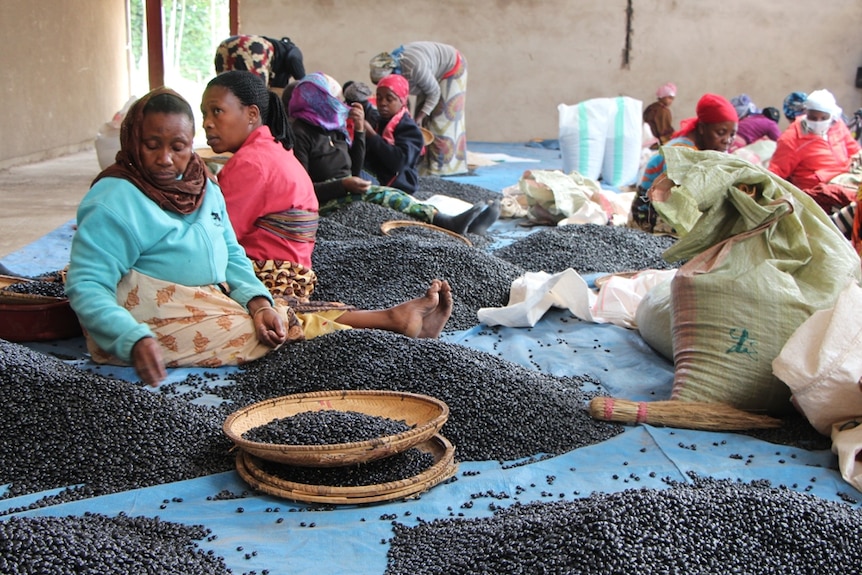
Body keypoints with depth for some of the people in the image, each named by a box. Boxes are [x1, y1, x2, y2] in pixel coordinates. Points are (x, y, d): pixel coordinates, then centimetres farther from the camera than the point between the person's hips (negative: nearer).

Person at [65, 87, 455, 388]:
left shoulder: (204, 188, 8)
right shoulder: (114, 202, -16)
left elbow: (232, 257, 10)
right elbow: (86, 287, -20)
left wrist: (257, 300, -11)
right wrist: (135, 341, -35)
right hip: (157, 323, -8)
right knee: (289, 327, -14)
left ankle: (396, 316, -11)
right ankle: (394, 319, -8)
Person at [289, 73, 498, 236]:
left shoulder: (333, 128, 14)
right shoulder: (300, 134, -11)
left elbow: (355, 170, 15)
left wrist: (359, 130, 6)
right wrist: (343, 185, -25)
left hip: (345, 193, 8)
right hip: (324, 201, -8)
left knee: (389, 195, -17)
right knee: (379, 194, -27)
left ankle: (452, 223, -36)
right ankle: (448, 223, -33)